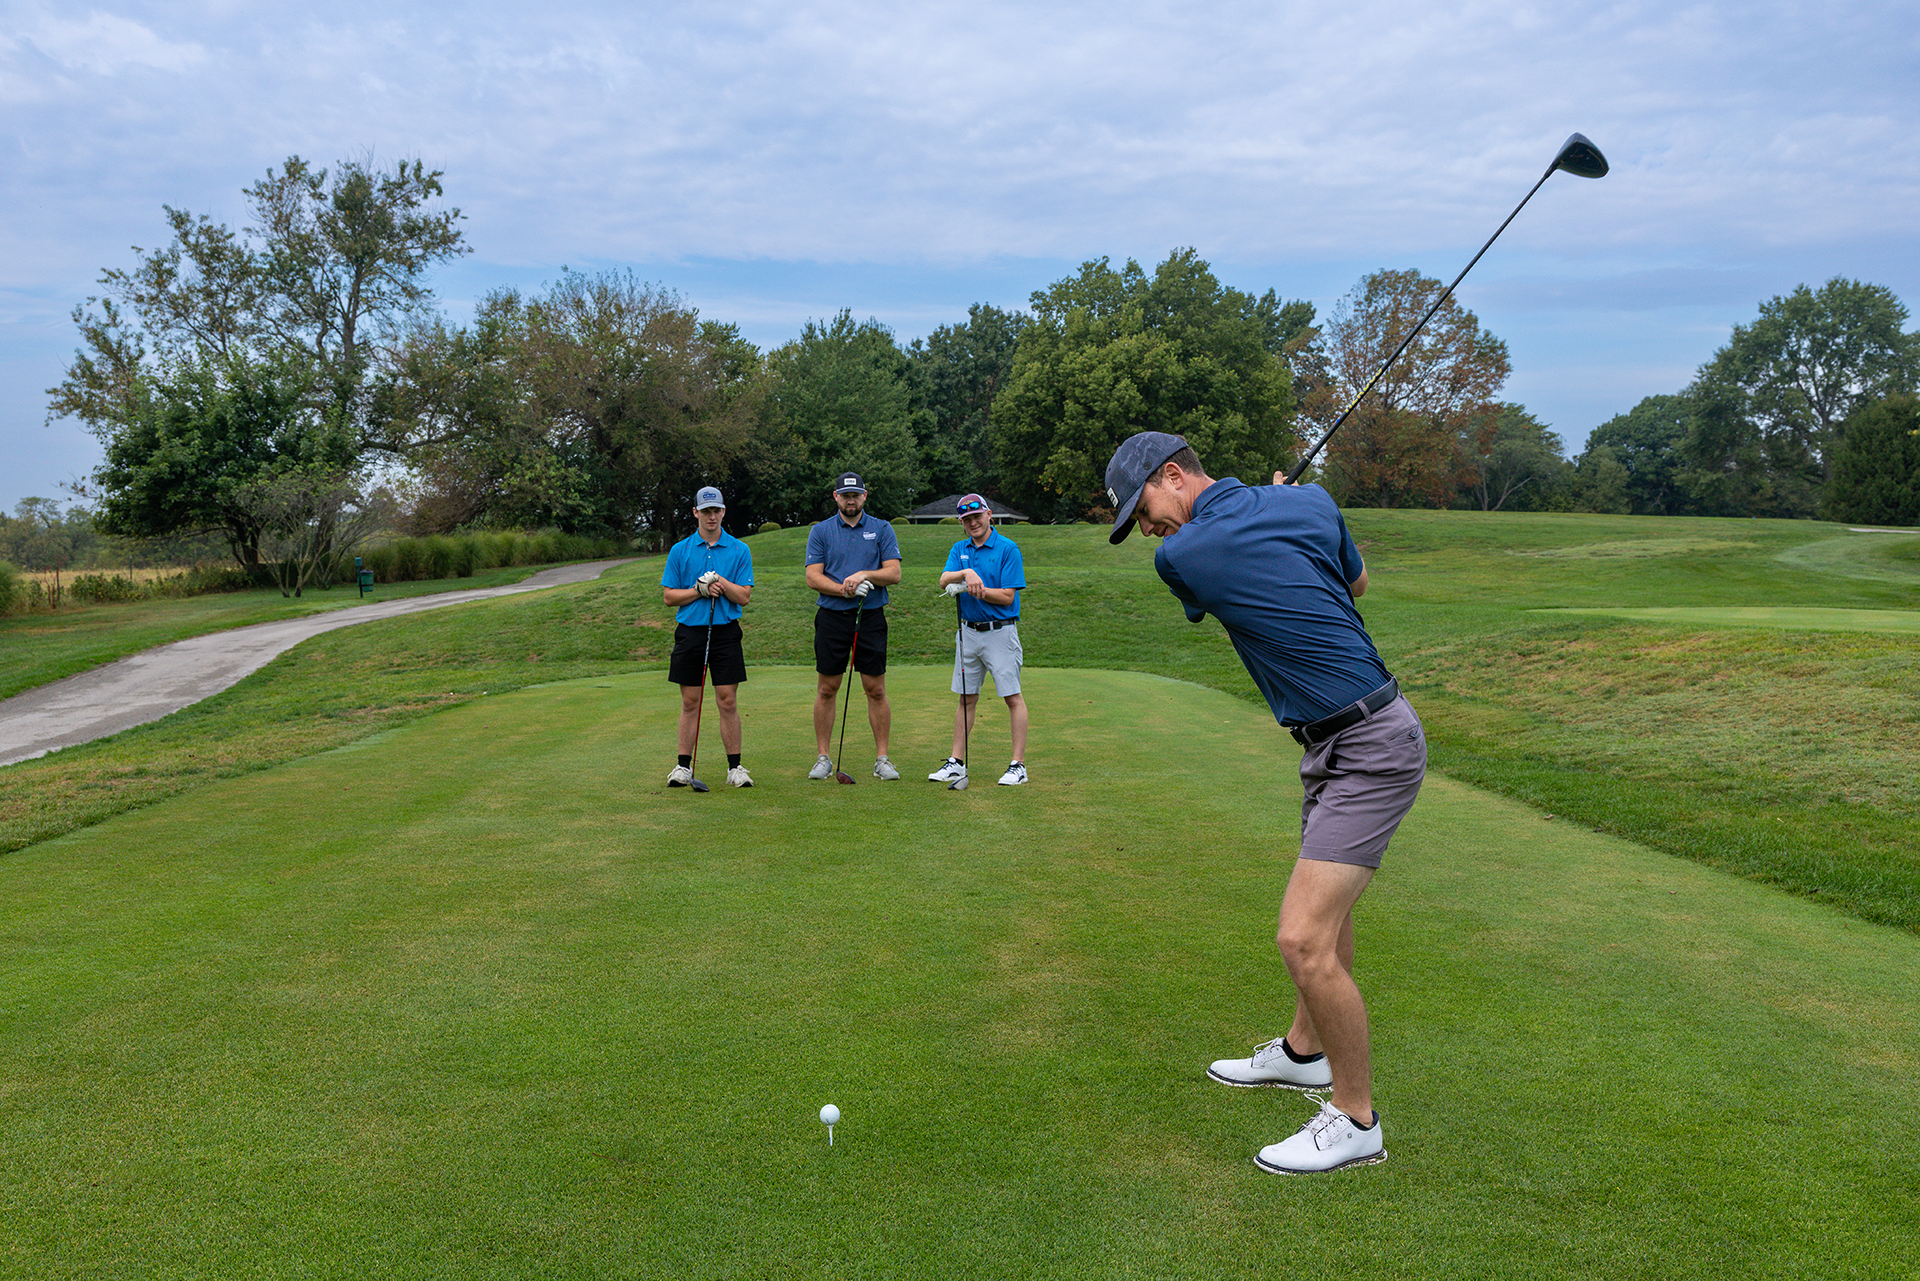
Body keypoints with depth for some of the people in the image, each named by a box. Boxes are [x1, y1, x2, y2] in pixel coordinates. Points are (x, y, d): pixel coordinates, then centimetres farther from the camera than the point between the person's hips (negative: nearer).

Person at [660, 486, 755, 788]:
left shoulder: (739, 550, 3)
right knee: (690, 702, 5)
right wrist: (700, 589, -10)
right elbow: (669, 596, 3)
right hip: (690, 632, 1)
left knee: (728, 701, -1)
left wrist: (720, 581, -15)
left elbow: (744, 597, -1)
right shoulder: (680, 550, 5)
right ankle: (684, 766, 11)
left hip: (725, 632, -1)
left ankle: (735, 767, 6)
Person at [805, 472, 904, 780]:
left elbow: (894, 572, -1)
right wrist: (846, 590, -16)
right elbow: (813, 577, -2)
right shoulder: (820, 531, 6)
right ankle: (823, 758, 12)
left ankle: (882, 758, 7)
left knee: (876, 690, 1)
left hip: (871, 617, 0)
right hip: (832, 618, 0)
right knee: (827, 689, 3)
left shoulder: (882, 529, 7)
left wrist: (865, 574, -18)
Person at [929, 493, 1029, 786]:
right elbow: (944, 580, -7)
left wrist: (975, 589, -16)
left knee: (1013, 697, -4)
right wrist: (967, 573, -25)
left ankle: (1018, 765, -1)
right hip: (968, 632, 5)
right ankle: (957, 762, 15)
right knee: (966, 698, 10)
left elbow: (1008, 596, -11)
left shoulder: (1008, 548, -6)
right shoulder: (960, 550, 10)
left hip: (1000, 631, -5)